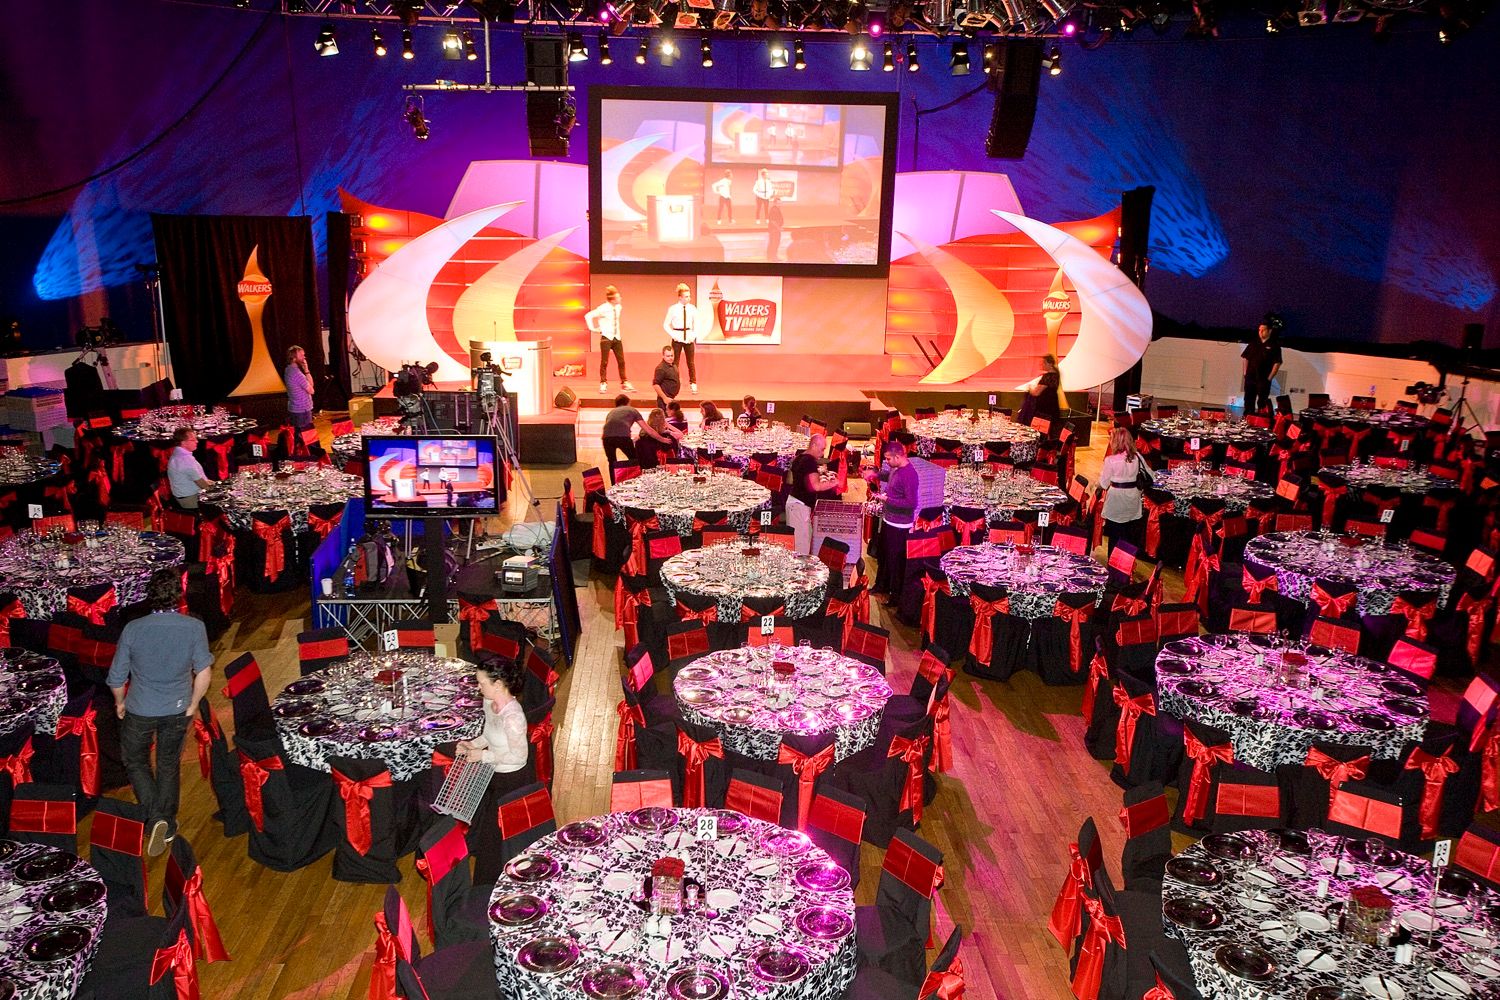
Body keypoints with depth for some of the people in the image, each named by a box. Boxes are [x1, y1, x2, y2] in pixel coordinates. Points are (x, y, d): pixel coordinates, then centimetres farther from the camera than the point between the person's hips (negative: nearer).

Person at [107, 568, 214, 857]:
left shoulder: (133, 629, -17)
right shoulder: (195, 628, -18)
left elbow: (116, 677, -7)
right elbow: (204, 673, -16)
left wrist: (120, 702, 13)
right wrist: (193, 705, 0)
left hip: (139, 711, -1)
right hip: (177, 711, 1)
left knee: (135, 762, 21)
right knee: (169, 765, 20)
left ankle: (155, 817, 5)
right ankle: (167, 826, 32)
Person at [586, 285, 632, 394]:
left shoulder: (618, 307, 4)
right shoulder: (603, 308, -14)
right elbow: (588, 316, -11)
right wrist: (593, 329, -9)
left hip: (617, 337, 5)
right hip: (606, 338, -5)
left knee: (621, 361, 5)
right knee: (604, 362, 1)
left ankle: (624, 383, 12)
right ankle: (603, 384, 11)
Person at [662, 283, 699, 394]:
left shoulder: (692, 308, 1)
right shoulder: (673, 309, -4)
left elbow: (696, 324, 12)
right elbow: (666, 324, 1)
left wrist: (694, 335, 0)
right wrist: (673, 335, -8)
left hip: (689, 338, 2)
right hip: (677, 338, -2)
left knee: (691, 362, 2)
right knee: (675, 362, 2)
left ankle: (693, 384, 8)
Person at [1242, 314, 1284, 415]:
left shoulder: (1274, 345, -3)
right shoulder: (1253, 343, 10)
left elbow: (1277, 363, -6)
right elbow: (1246, 358, 14)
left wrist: (1269, 378, -11)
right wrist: (1245, 372, 5)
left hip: (1263, 380, -4)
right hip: (1250, 378, 4)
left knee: (1262, 403, 1)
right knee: (1248, 402, 9)